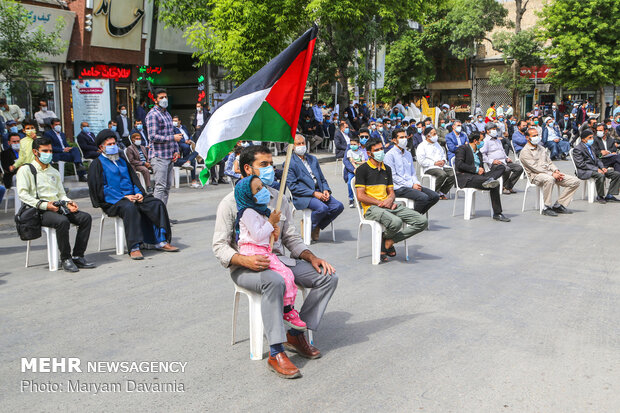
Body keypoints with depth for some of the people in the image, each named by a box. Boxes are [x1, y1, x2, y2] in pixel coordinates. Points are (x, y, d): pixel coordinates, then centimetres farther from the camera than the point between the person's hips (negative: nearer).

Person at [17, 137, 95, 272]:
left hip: (58, 207, 6)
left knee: (86, 217, -18)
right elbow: (22, 194, -7)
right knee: (62, 221, -37)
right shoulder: (26, 170, 6)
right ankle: (65, 259, -24)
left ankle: (78, 256, -16)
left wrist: (68, 202, -1)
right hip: (40, 211, -6)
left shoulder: (54, 172, 26)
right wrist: (44, 205, -18)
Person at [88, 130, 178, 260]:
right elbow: (102, 188, -7)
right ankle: (134, 248, -38)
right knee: (130, 208, -38)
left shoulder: (121, 158, 21)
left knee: (157, 204, -15)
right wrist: (123, 197, -17)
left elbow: (133, 177, 20)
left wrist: (139, 192, -1)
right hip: (112, 201, -6)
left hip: (131, 195, 6)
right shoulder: (97, 164, 2)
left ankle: (161, 242, -17)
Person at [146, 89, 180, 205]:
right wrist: (173, 138, -17)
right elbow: (153, 137, -17)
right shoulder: (152, 114, -8)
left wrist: (176, 151, 13)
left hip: (170, 156, 8)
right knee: (160, 186, -12)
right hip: (159, 157, -8)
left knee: (167, 186, 9)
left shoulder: (167, 114, 19)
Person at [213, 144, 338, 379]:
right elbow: (219, 246, -7)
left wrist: (312, 258, -3)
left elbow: (291, 238, 15)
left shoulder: (279, 199, 12)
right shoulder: (231, 203, -4)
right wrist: (245, 260, -26)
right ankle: (276, 354, -31)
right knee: (274, 281, -39)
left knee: (328, 276, -11)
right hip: (245, 268, -6)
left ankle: (296, 334, -4)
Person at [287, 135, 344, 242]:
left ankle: (317, 227, 1)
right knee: (322, 208, -32)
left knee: (338, 206, -16)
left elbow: (322, 178, 23)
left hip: (319, 192, 7)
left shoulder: (313, 159, 21)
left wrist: (326, 190, -1)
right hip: (303, 196, -6)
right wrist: (314, 193, -16)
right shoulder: (289, 163, -1)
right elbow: (292, 186, -10)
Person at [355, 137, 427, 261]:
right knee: (396, 222, -37)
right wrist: (381, 203, -12)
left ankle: (388, 242, -9)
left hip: (389, 205, 7)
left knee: (422, 221, -10)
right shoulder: (362, 169, -1)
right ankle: (385, 239, 0)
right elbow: (360, 196, -8)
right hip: (372, 208, -7)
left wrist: (390, 199, -5)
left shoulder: (387, 169, 19)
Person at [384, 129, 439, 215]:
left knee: (435, 196, -7)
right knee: (423, 197, -28)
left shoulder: (408, 154, 20)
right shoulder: (390, 155, -5)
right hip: (398, 188, -8)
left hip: (412, 185, 8)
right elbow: (393, 176, -12)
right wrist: (411, 185, -14)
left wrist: (416, 183, 1)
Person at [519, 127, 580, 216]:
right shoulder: (525, 152, -3)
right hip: (536, 175, -8)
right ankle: (547, 208, -28)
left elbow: (549, 162, 23)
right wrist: (552, 174, -20)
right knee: (549, 179, -42)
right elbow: (535, 168, -14)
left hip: (549, 173, 8)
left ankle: (558, 205, -4)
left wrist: (556, 171, 0)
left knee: (575, 181, -6)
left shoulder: (541, 148, 24)